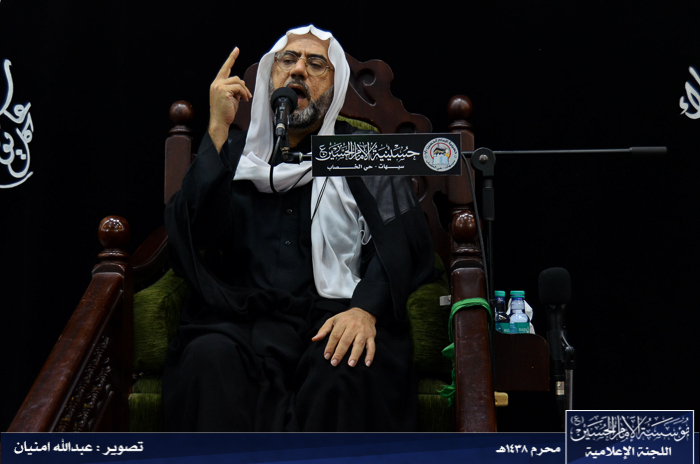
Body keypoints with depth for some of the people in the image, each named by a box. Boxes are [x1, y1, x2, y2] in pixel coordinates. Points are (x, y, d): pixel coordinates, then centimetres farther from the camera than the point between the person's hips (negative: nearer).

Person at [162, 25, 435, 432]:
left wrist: (365, 309, -18)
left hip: (335, 316, 0)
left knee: (349, 369, -34)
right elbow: (191, 236, 3)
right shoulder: (234, 151, 19)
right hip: (241, 317, 1)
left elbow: (400, 241, 2)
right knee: (209, 358, -32)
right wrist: (218, 130, -3)